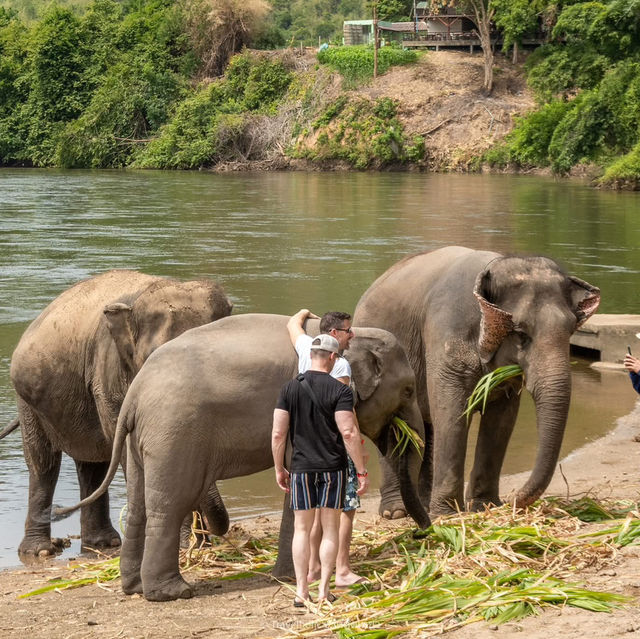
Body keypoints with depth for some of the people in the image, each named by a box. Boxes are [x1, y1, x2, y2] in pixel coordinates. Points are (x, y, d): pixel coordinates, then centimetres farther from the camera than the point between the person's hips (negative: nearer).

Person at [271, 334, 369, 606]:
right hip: (333, 467, -2)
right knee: (330, 528, 7)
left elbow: (278, 434, -1)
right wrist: (362, 471, -10)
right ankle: (323, 591, 4)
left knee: (302, 528, 8)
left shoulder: (289, 389, 1)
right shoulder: (339, 391, -8)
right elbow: (349, 433, -15)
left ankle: (301, 591, 5)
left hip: (301, 468, 2)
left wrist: (279, 469, 10)